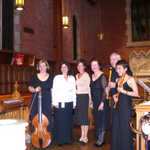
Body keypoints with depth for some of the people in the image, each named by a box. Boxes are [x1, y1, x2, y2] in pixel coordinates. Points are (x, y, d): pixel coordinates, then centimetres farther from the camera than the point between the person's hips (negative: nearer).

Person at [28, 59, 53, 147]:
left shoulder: (51, 77, 6)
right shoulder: (34, 77, 7)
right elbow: (29, 87, 8)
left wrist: (53, 101, -1)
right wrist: (34, 89, -13)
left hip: (47, 102, 0)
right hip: (36, 101, 1)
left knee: (47, 119, 0)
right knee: (35, 119, -1)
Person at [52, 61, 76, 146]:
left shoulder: (72, 78, 9)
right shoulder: (57, 78, 2)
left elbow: (74, 91, 10)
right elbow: (54, 90, -2)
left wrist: (74, 103, 7)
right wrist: (55, 102, -9)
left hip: (69, 103, 2)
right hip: (59, 103, -2)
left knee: (68, 121, 6)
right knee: (59, 121, 0)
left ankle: (68, 139, 18)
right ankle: (60, 139, 11)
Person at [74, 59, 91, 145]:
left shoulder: (86, 75, -6)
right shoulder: (76, 76, 14)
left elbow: (88, 87, -4)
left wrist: (90, 99, -5)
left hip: (84, 96, -7)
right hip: (78, 97, 7)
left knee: (85, 116, -3)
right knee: (80, 116, 9)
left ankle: (85, 137, 4)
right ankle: (82, 135, 19)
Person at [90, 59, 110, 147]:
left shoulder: (102, 76, -13)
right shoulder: (92, 76, 10)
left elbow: (104, 90, -16)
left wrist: (102, 103, -21)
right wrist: (92, 101, 11)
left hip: (101, 102, -7)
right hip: (95, 102, 7)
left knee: (102, 120, 0)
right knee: (96, 120, 12)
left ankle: (101, 140, 11)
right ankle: (99, 138, 24)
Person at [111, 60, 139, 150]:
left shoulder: (130, 79, -6)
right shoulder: (117, 80, 14)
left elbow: (136, 94, -12)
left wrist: (124, 91, -16)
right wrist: (115, 95, 6)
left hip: (127, 106, -7)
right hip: (118, 106, 7)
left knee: (125, 129, -2)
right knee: (116, 128, 8)